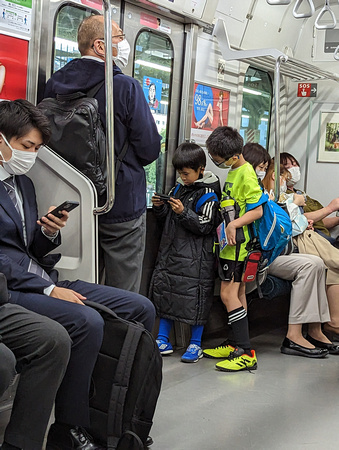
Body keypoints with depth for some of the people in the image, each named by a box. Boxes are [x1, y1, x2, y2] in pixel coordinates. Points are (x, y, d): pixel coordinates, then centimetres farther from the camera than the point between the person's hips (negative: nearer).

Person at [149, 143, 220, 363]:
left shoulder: (208, 195, -10)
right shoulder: (178, 188, 12)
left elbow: (205, 226, -15)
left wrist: (183, 213, -23)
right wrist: (160, 207, 1)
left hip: (195, 256, -8)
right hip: (171, 250, 8)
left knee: (194, 296, -2)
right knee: (164, 290, 11)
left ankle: (195, 344, 12)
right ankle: (163, 339, 23)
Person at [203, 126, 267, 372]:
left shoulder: (246, 174, -15)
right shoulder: (234, 172, 14)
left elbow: (258, 211, -20)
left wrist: (234, 224, -27)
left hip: (237, 243, -10)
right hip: (232, 243, 10)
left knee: (228, 294, -11)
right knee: (238, 293, 13)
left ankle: (246, 354, -10)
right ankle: (239, 346, 22)